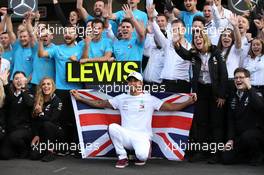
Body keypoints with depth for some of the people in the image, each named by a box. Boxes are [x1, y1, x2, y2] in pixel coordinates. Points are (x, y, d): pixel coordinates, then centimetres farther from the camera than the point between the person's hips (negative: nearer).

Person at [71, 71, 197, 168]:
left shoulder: (150, 99, 4)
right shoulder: (121, 98, 11)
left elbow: (171, 107, -3)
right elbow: (100, 104, 12)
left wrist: (189, 102, -17)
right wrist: (80, 98, 5)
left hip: (142, 137, -2)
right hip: (126, 136, 3)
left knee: (142, 156, -34)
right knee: (112, 127, -29)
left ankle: (142, 153, 9)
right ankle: (122, 157, -9)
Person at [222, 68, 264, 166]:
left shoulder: (255, 94, -7)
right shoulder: (233, 98, 11)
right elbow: (231, 120, 10)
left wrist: (249, 88, -26)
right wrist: (230, 139, -2)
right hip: (240, 136, 5)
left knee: (247, 136, -38)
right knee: (226, 158, -11)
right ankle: (250, 155, 14)